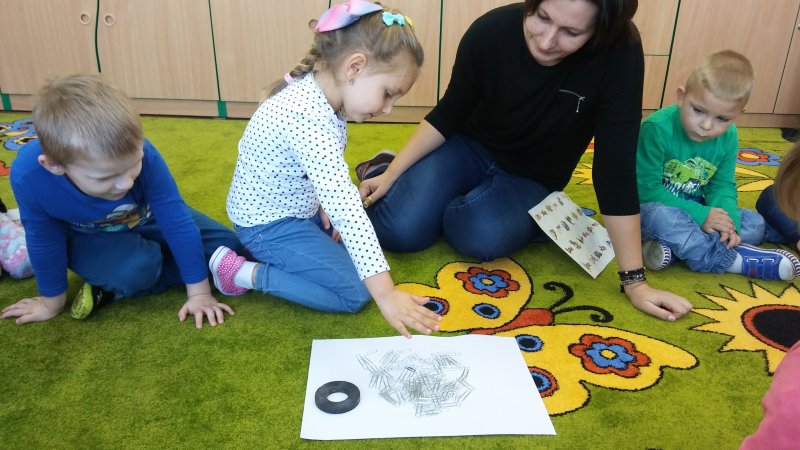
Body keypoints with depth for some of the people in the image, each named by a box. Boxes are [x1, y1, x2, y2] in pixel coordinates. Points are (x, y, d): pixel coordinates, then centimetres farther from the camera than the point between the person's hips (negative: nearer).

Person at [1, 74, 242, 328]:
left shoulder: (142, 155, -37)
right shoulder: (29, 177, -35)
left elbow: (177, 223, -27)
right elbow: (45, 243, -16)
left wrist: (199, 292, -21)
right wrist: (52, 302, -1)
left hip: (146, 219, 3)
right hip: (90, 239, -3)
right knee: (137, 269, -35)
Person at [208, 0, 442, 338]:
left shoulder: (319, 94, -5)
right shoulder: (306, 115, -34)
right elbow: (344, 206, -40)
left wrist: (326, 208, -14)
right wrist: (385, 293, -40)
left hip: (299, 208, 9)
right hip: (269, 226, -9)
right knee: (356, 293, -10)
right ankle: (245, 272, -3)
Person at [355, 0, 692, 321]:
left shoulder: (620, 53, -28)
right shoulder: (492, 30, -22)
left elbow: (615, 166, -24)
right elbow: (447, 116, -7)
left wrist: (634, 280, -23)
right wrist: (392, 174, -12)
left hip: (533, 179, 0)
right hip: (471, 148, 1)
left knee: (481, 236, -32)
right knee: (400, 230, -21)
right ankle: (381, 171, 12)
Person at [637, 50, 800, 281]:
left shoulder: (728, 137, -5)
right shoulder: (657, 128, -25)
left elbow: (723, 185, 2)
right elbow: (646, 188, -25)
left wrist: (727, 220, -21)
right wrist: (699, 215, -29)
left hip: (697, 209, 7)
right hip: (652, 207, -7)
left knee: (756, 223, 1)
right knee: (662, 217, -39)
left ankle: (676, 245, -21)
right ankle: (736, 260, -21)